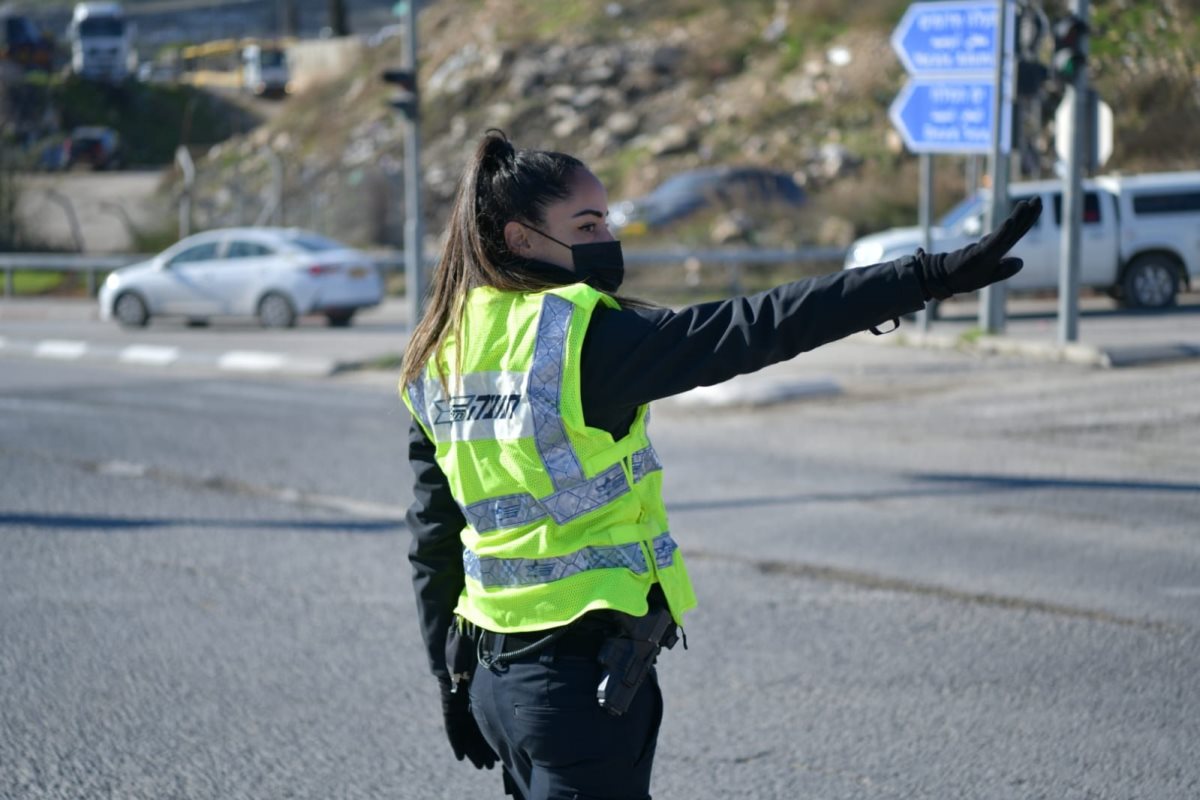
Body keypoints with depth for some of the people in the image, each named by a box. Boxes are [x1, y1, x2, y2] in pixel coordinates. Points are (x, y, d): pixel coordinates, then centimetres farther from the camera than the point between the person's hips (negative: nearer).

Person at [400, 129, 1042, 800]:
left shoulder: (437, 360, 7)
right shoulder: (580, 335, -16)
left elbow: (432, 536, 13)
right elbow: (753, 328, -22)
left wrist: (454, 677, 21)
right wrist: (929, 277, -22)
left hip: (494, 674, 8)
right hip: (583, 678, -8)